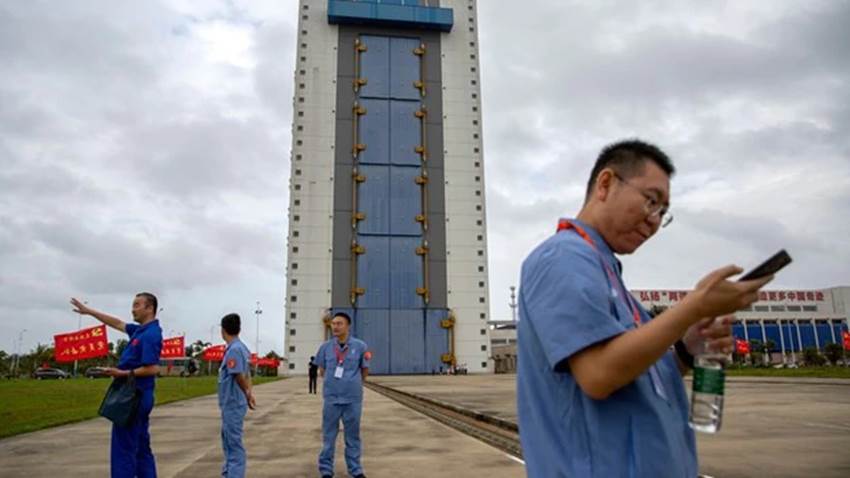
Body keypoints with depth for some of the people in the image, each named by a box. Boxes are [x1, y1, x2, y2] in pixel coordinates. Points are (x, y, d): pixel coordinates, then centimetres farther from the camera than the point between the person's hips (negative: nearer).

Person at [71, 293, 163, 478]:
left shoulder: (150, 334, -18)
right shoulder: (141, 330, 12)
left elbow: (152, 369, -25)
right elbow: (118, 323, 25)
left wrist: (124, 373, -18)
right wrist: (89, 311, 27)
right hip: (137, 396, 10)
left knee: (124, 449, -3)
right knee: (141, 449, 11)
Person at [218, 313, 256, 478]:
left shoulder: (233, 349, -20)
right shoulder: (242, 348, 9)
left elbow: (239, 376, -24)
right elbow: (246, 374, 12)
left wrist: (248, 396, -12)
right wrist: (250, 393, 5)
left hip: (233, 403, -10)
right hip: (230, 403, 10)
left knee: (234, 443, -3)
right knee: (228, 438, 22)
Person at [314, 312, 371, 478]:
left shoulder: (360, 346, -4)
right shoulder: (326, 347, 1)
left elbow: (365, 372, 7)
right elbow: (322, 371, 13)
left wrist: (351, 383, 8)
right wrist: (334, 382, 6)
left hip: (353, 397, -1)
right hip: (331, 397, 1)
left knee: (353, 435, 10)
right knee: (329, 435, 8)